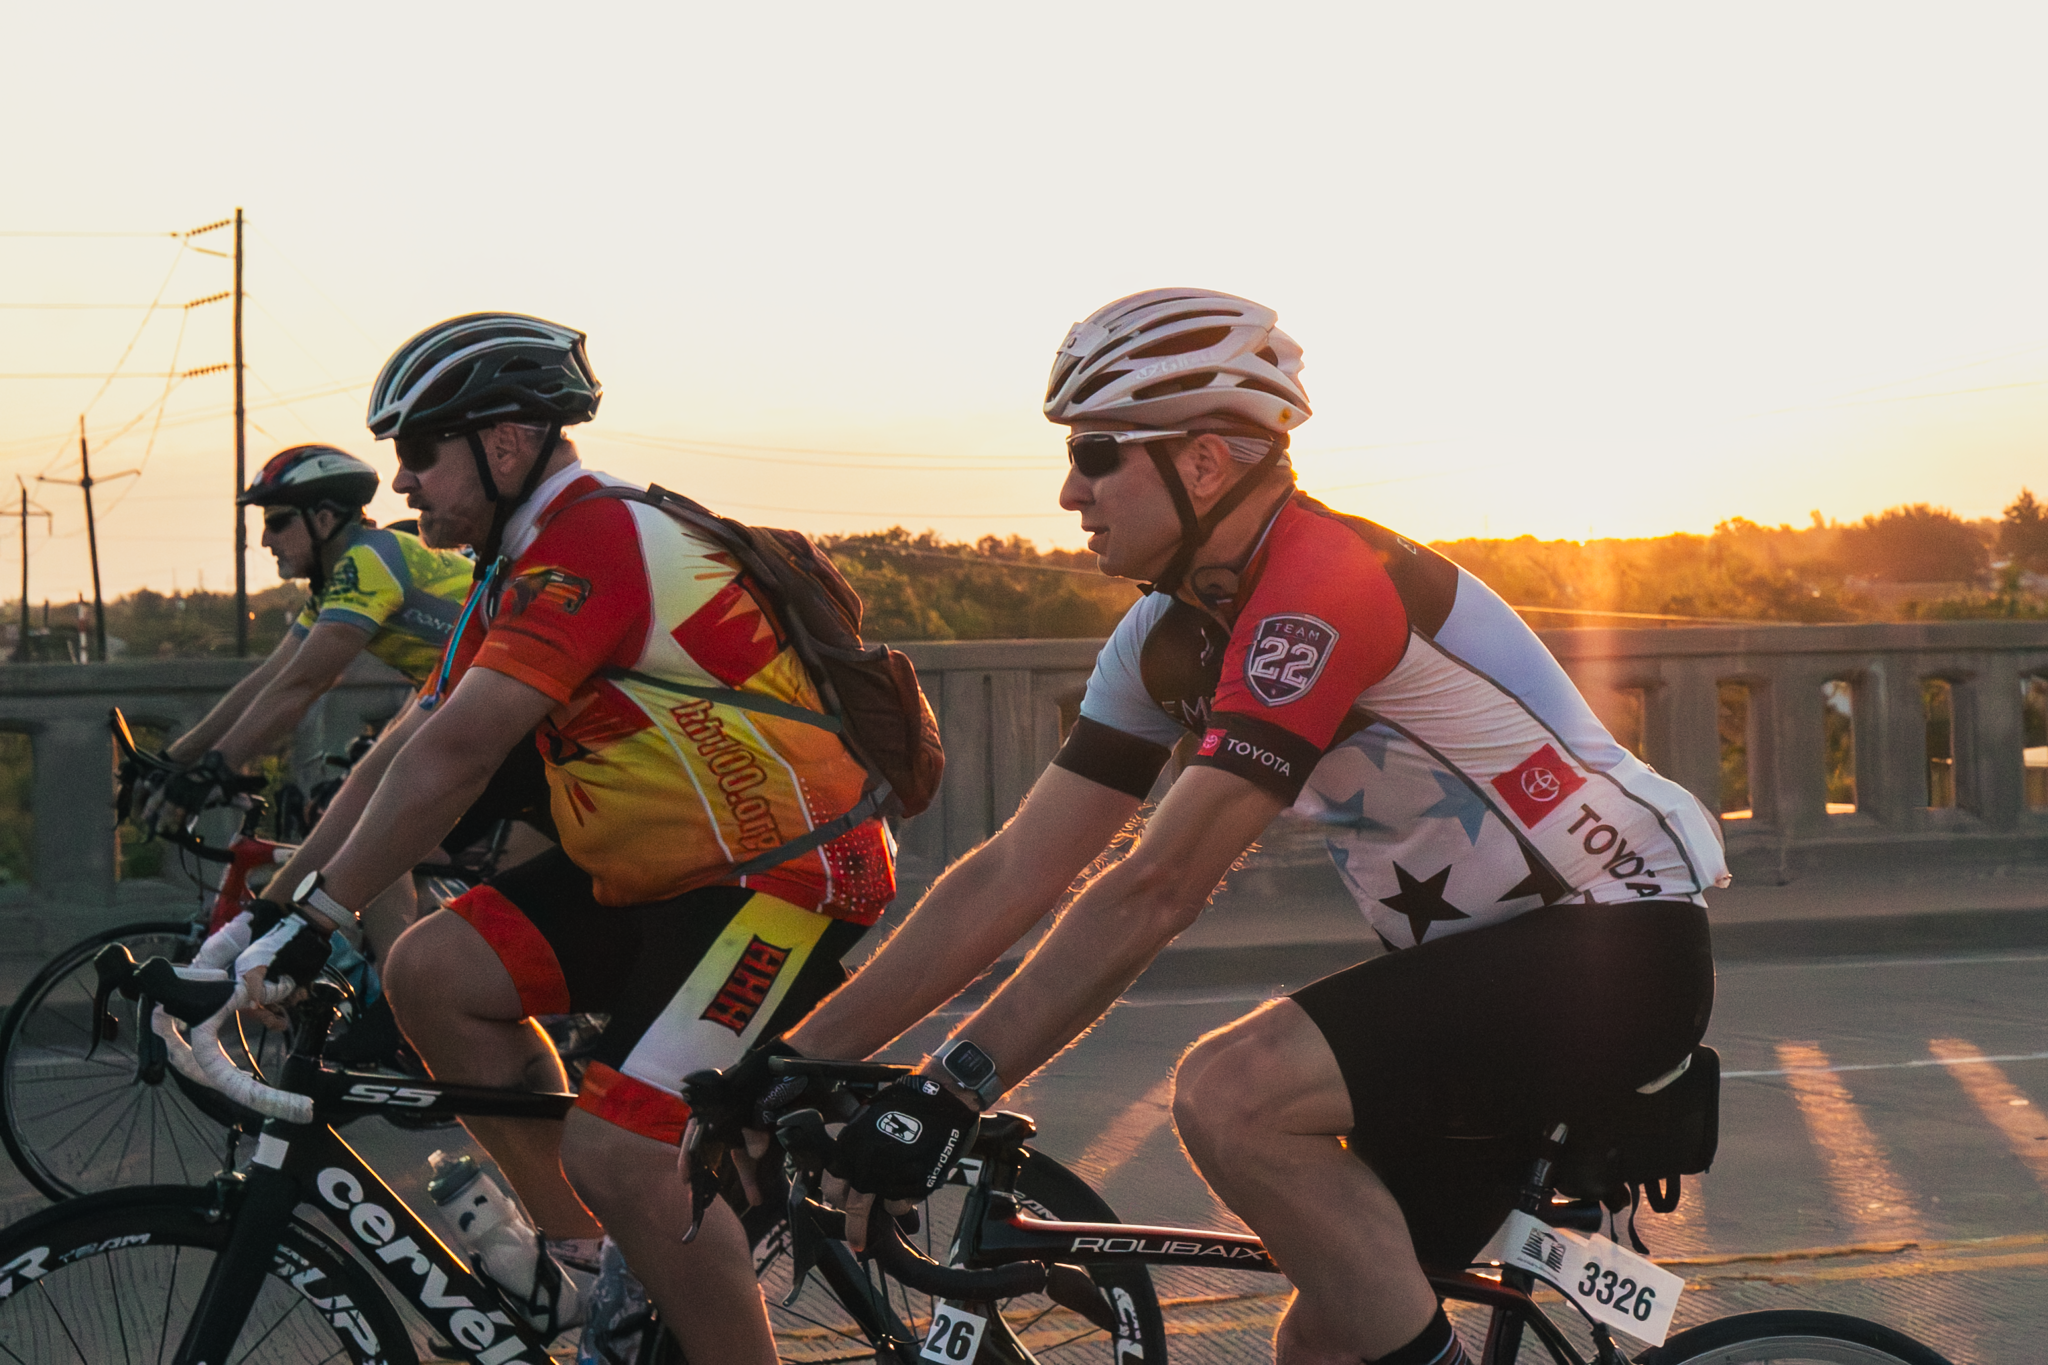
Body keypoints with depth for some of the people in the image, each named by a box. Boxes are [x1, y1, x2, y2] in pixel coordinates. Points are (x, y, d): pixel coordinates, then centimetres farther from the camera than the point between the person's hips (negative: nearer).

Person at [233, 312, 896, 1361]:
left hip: (788, 873, -10)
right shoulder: (524, 568, 12)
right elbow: (407, 748, 13)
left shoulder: (595, 544, -21)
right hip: (659, 865, 10)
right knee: (433, 971, -3)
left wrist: (316, 917, -25)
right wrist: (275, 896, 8)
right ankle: (588, 1265, 7)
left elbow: (451, 761, -27)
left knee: (616, 1153, -21)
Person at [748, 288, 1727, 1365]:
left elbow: (1155, 891, -28)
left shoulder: (1325, 588, -23)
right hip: (1482, 954, 9)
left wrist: (952, 1087, -28)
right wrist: (796, 1058, -3)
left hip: (1621, 947, -9)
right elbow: (1015, 872, 3)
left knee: (1230, 1094, -27)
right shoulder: (1172, 635, 4)